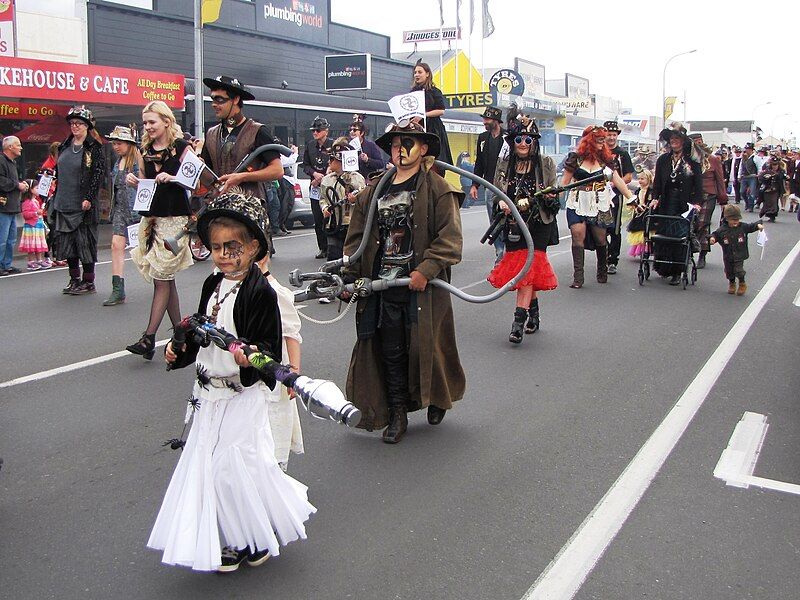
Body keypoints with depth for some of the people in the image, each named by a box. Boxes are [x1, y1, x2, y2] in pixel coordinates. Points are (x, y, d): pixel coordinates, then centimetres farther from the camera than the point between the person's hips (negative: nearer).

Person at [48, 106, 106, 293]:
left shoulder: (94, 148, -5)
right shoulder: (64, 147, 14)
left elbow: (99, 174, -11)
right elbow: (58, 174, 19)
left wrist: (88, 198, -17)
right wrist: (54, 199, 14)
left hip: (83, 205, -6)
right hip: (63, 204, 7)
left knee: (85, 242, -2)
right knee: (67, 242, 9)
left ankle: (88, 282, 7)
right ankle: (74, 279, 19)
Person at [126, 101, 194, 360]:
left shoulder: (181, 147, -4)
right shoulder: (145, 150, 14)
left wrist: (171, 178, -22)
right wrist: (134, 181, 0)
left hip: (174, 219, -6)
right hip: (150, 217, 7)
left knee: (162, 278, -7)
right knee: (165, 279, 8)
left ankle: (149, 338, -7)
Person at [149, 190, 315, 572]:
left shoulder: (260, 292, -17)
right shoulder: (212, 285, 7)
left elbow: (271, 347, -18)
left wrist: (252, 356, -38)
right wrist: (180, 349, 3)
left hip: (243, 395, -8)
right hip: (209, 393, 8)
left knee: (236, 465, -3)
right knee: (207, 463, 14)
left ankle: (259, 537, 22)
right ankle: (230, 540, 32)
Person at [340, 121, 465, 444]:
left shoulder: (438, 189, -2)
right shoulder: (373, 191, 12)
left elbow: (450, 238, -10)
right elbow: (356, 238, 14)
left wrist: (426, 270, -19)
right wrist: (349, 276, 5)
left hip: (422, 287, -3)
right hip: (382, 287, 4)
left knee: (426, 347, 6)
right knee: (390, 352, 7)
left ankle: (436, 399, 33)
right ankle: (396, 414, 19)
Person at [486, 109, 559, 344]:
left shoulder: (546, 164, -1)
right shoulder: (504, 164, 6)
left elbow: (554, 196, 3)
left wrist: (550, 198, -20)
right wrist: (501, 203, -11)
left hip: (539, 223, -3)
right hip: (513, 224, 3)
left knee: (528, 266, -13)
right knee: (520, 267, 6)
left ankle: (519, 321, -16)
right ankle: (534, 312, 26)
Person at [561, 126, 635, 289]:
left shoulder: (605, 159, 7)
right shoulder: (575, 158, 2)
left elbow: (617, 180, 6)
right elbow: (565, 182, 3)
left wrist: (631, 198, 2)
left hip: (600, 205, 2)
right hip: (578, 203, -1)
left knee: (600, 239, 4)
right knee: (578, 236, -11)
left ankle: (602, 272, 26)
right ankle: (578, 277, -8)